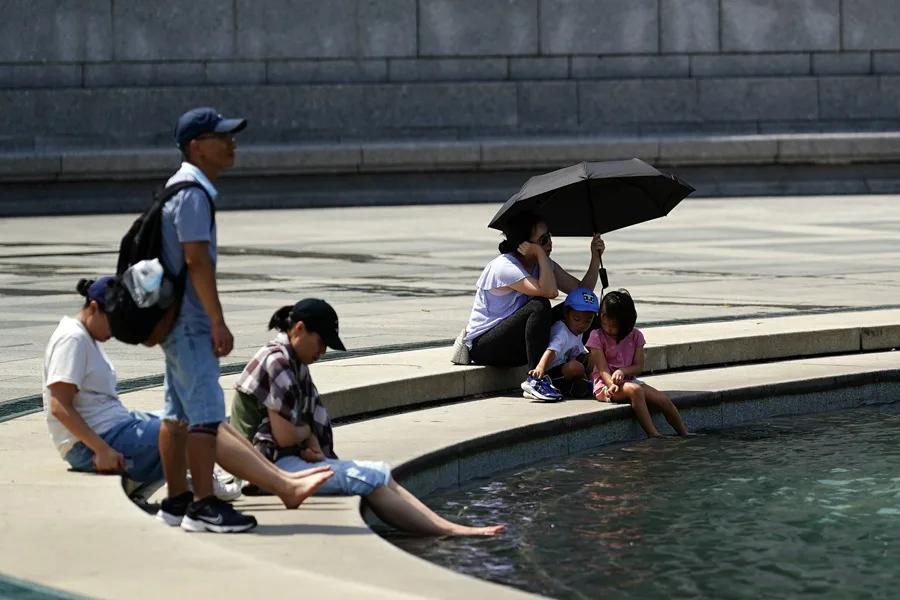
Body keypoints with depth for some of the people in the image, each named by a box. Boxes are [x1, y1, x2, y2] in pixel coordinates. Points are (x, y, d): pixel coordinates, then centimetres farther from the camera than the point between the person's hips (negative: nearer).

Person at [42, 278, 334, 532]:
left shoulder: (88, 338, 19)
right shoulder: (72, 339, -13)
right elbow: (59, 406, -22)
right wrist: (101, 450, -26)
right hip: (92, 443, -10)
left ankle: (283, 478, -2)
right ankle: (287, 489, -18)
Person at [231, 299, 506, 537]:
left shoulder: (295, 364, 17)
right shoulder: (276, 362, -16)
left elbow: (312, 422, 15)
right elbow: (285, 436, -20)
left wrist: (312, 447, -7)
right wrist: (307, 433, 1)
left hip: (289, 459, 10)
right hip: (270, 463, -10)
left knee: (379, 473, -3)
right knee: (367, 478, -18)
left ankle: (445, 526, -15)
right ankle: (447, 532, -20)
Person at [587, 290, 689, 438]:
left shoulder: (635, 336, 7)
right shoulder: (597, 336, -5)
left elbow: (638, 367, 3)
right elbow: (603, 369, -12)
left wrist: (623, 371, -18)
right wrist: (613, 385, -31)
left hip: (629, 380, 5)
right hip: (605, 385, -5)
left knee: (664, 400, -15)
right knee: (635, 390, -36)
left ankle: (685, 436, -2)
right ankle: (654, 436, -38)